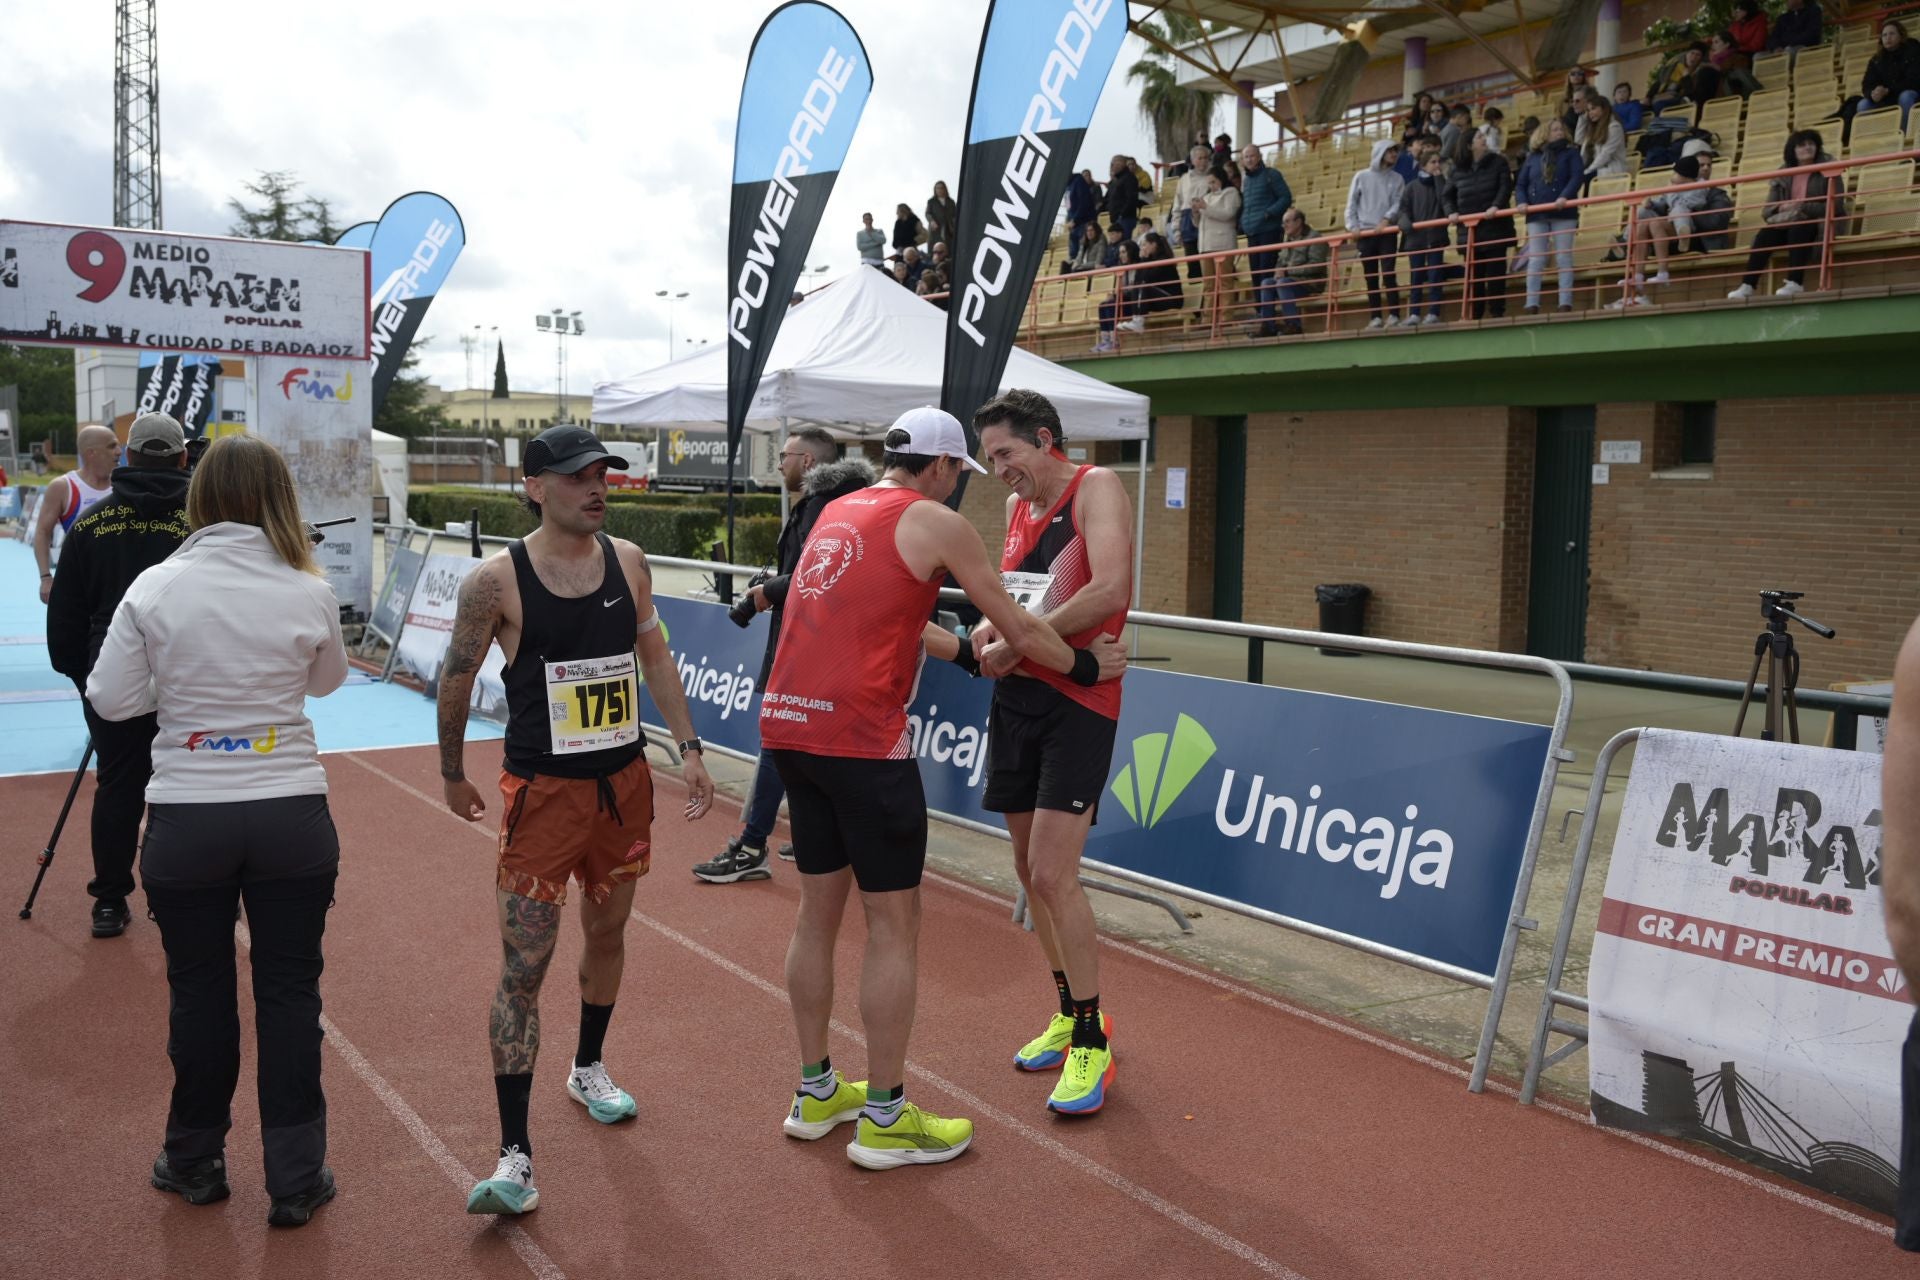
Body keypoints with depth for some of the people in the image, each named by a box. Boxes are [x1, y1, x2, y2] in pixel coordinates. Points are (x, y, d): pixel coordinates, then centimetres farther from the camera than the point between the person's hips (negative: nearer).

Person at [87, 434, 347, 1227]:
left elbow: (111, 701, -1)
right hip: (291, 816, 0)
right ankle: (296, 1179, 18)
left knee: (199, 992, 16)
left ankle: (195, 1163, 34)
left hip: (186, 819, 0)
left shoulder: (156, 587, -7)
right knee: (290, 995, 10)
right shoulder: (309, 592, -5)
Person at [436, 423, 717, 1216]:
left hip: (625, 782, 5)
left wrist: (687, 746, 7)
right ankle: (515, 1155, 2)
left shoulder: (627, 561, 1)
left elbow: (654, 657, 11)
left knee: (607, 931, 20)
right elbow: (456, 679, -1)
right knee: (523, 966, -6)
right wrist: (453, 775, 8)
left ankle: (588, 1069, 45)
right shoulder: (497, 580, -13)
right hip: (543, 791, -5)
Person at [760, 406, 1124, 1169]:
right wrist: (1085, 665, 20)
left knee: (819, 910, 17)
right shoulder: (936, 523, -2)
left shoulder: (836, 513, 19)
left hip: (787, 726, 8)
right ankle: (884, 1120, 10)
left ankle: (815, 1094, 28)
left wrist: (968, 654, 40)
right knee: (894, 924, 3)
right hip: (861, 735, -8)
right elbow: (1017, 627, 4)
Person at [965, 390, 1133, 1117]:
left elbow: (1111, 591, -23)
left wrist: (1020, 640, -19)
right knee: (1029, 871, 12)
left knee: (1052, 874, -13)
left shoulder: (1096, 489, -9)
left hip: (1078, 704, -8)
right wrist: (991, 626, 1)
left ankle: (1093, 1043, 2)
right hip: (1016, 699, 8)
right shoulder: (1018, 508, 14)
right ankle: (1068, 1014, 28)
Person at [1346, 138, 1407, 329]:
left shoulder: (1397, 179, 10)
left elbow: (1398, 204, 0)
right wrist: (1353, 226, -7)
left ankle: (1394, 315, -13)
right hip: (1365, 233, 1)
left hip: (1387, 232, -1)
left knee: (1388, 274, -12)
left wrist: (1386, 219, -17)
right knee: (1371, 277, 1)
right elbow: (1351, 204, 6)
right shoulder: (1361, 176, 9)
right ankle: (1376, 317, 4)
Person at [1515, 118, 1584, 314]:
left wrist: (1565, 196, -22)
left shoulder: (1570, 154, 9)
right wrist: (1521, 202, -7)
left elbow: (1577, 177, -5)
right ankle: (1532, 305, -5)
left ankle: (1566, 303, -5)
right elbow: (1520, 184, 12)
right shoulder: (1533, 158, 15)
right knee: (1535, 260, -3)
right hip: (1537, 215, 2)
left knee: (1564, 258, -4)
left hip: (1563, 213, -2)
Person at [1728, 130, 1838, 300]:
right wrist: (1781, 209, -16)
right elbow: (1767, 211, 7)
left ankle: (1794, 283, -45)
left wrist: (1802, 207, -19)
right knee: (1764, 235, -26)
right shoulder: (1783, 175, 12)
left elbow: (1834, 207, -9)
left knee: (1798, 229, -36)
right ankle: (1748, 286, -37)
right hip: (1786, 224, 4)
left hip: (1816, 225, -4)